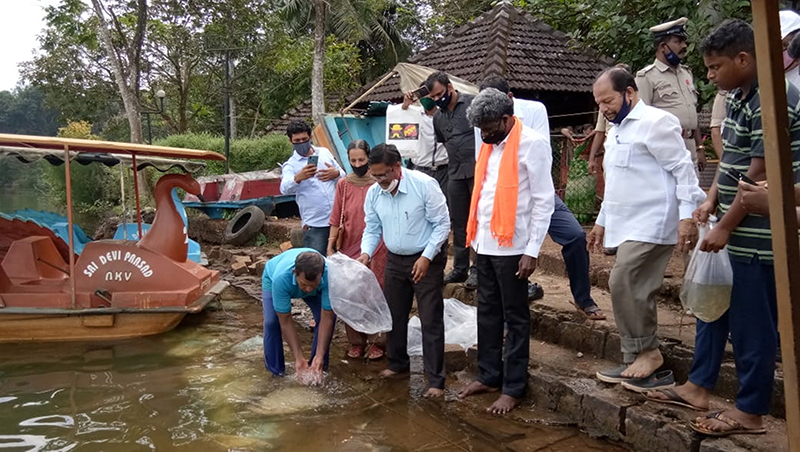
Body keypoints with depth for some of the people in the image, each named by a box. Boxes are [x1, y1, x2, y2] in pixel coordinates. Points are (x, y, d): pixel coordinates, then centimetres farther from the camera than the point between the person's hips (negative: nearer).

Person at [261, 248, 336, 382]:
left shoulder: (329, 275, -42)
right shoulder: (281, 278, -45)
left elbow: (327, 318, -33)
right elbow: (285, 321, -34)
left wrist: (320, 356, -36)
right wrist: (299, 358, -34)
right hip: (272, 277, -2)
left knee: (330, 317, -14)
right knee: (271, 322, -22)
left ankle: (317, 367, 6)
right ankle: (276, 371, 0)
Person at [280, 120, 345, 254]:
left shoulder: (324, 152, 9)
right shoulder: (290, 165, -2)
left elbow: (344, 176, 14)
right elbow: (285, 189, -21)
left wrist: (336, 173, -10)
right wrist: (298, 178, -43)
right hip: (314, 224, -3)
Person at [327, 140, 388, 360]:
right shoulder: (343, 184, 3)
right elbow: (336, 218, 6)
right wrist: (331, 245, 3)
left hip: (376, 248, -2)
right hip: (350, 248, 3)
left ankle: (377, 341, 16)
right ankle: (356, 342, 20)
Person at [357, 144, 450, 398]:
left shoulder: (425, 185, -20)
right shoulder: (373, 193, -3)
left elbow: (442, 224, -16)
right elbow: (373, 229, 7)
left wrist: (426, 257, -22)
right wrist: (366, 253, -12)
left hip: (427, 260, -5)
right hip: (395, 260, 6)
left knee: (431, 322, -3)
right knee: (395, 316, 16)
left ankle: (436, 380, 6)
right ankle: (398, 364, 36)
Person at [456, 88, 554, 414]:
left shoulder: (532, 144, -10)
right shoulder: (490, 144, 11)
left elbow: (544, 201, -11)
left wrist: (532, 251, -14)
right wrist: (475, 234, 6)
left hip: (511, 247, -7)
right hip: (485, 244, 7)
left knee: (515, 318, 5)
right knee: (487, 313, 15)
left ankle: (514, 388, 16)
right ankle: (489, 376, 28)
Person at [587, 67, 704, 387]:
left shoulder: (655, 122, -9)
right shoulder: (616, 131, 19)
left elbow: (683, 169, -13)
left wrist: (687, 216, -19)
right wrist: (602, 221, 25)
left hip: (652, 225, -9)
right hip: (628, 226, 9)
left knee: (623, 285, -16)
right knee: (636, 292, 8)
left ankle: (645, 352, 0)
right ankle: (639, 364, 13)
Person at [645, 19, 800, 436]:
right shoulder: (737, 98, 10)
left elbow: (760, 176, -20)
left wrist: (725, 227, -17)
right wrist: (711, 201, 4)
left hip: (756, 236, -9)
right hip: (735, 230, 9)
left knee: (751, 322, 3)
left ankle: (750, 412, 18)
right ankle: (698, 386, 31)